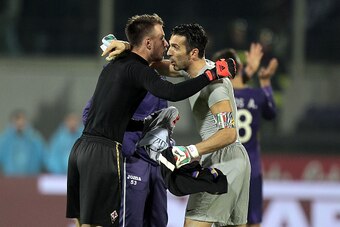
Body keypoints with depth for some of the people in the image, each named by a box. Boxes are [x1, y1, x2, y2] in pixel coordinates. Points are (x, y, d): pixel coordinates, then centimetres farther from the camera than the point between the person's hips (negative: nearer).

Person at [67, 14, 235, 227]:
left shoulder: (115, 66, 19)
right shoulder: (137, 70, -10)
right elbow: (172, 93, -27)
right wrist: (213, 74, -19)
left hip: (82, 146, 9)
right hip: (103, 153, -9)